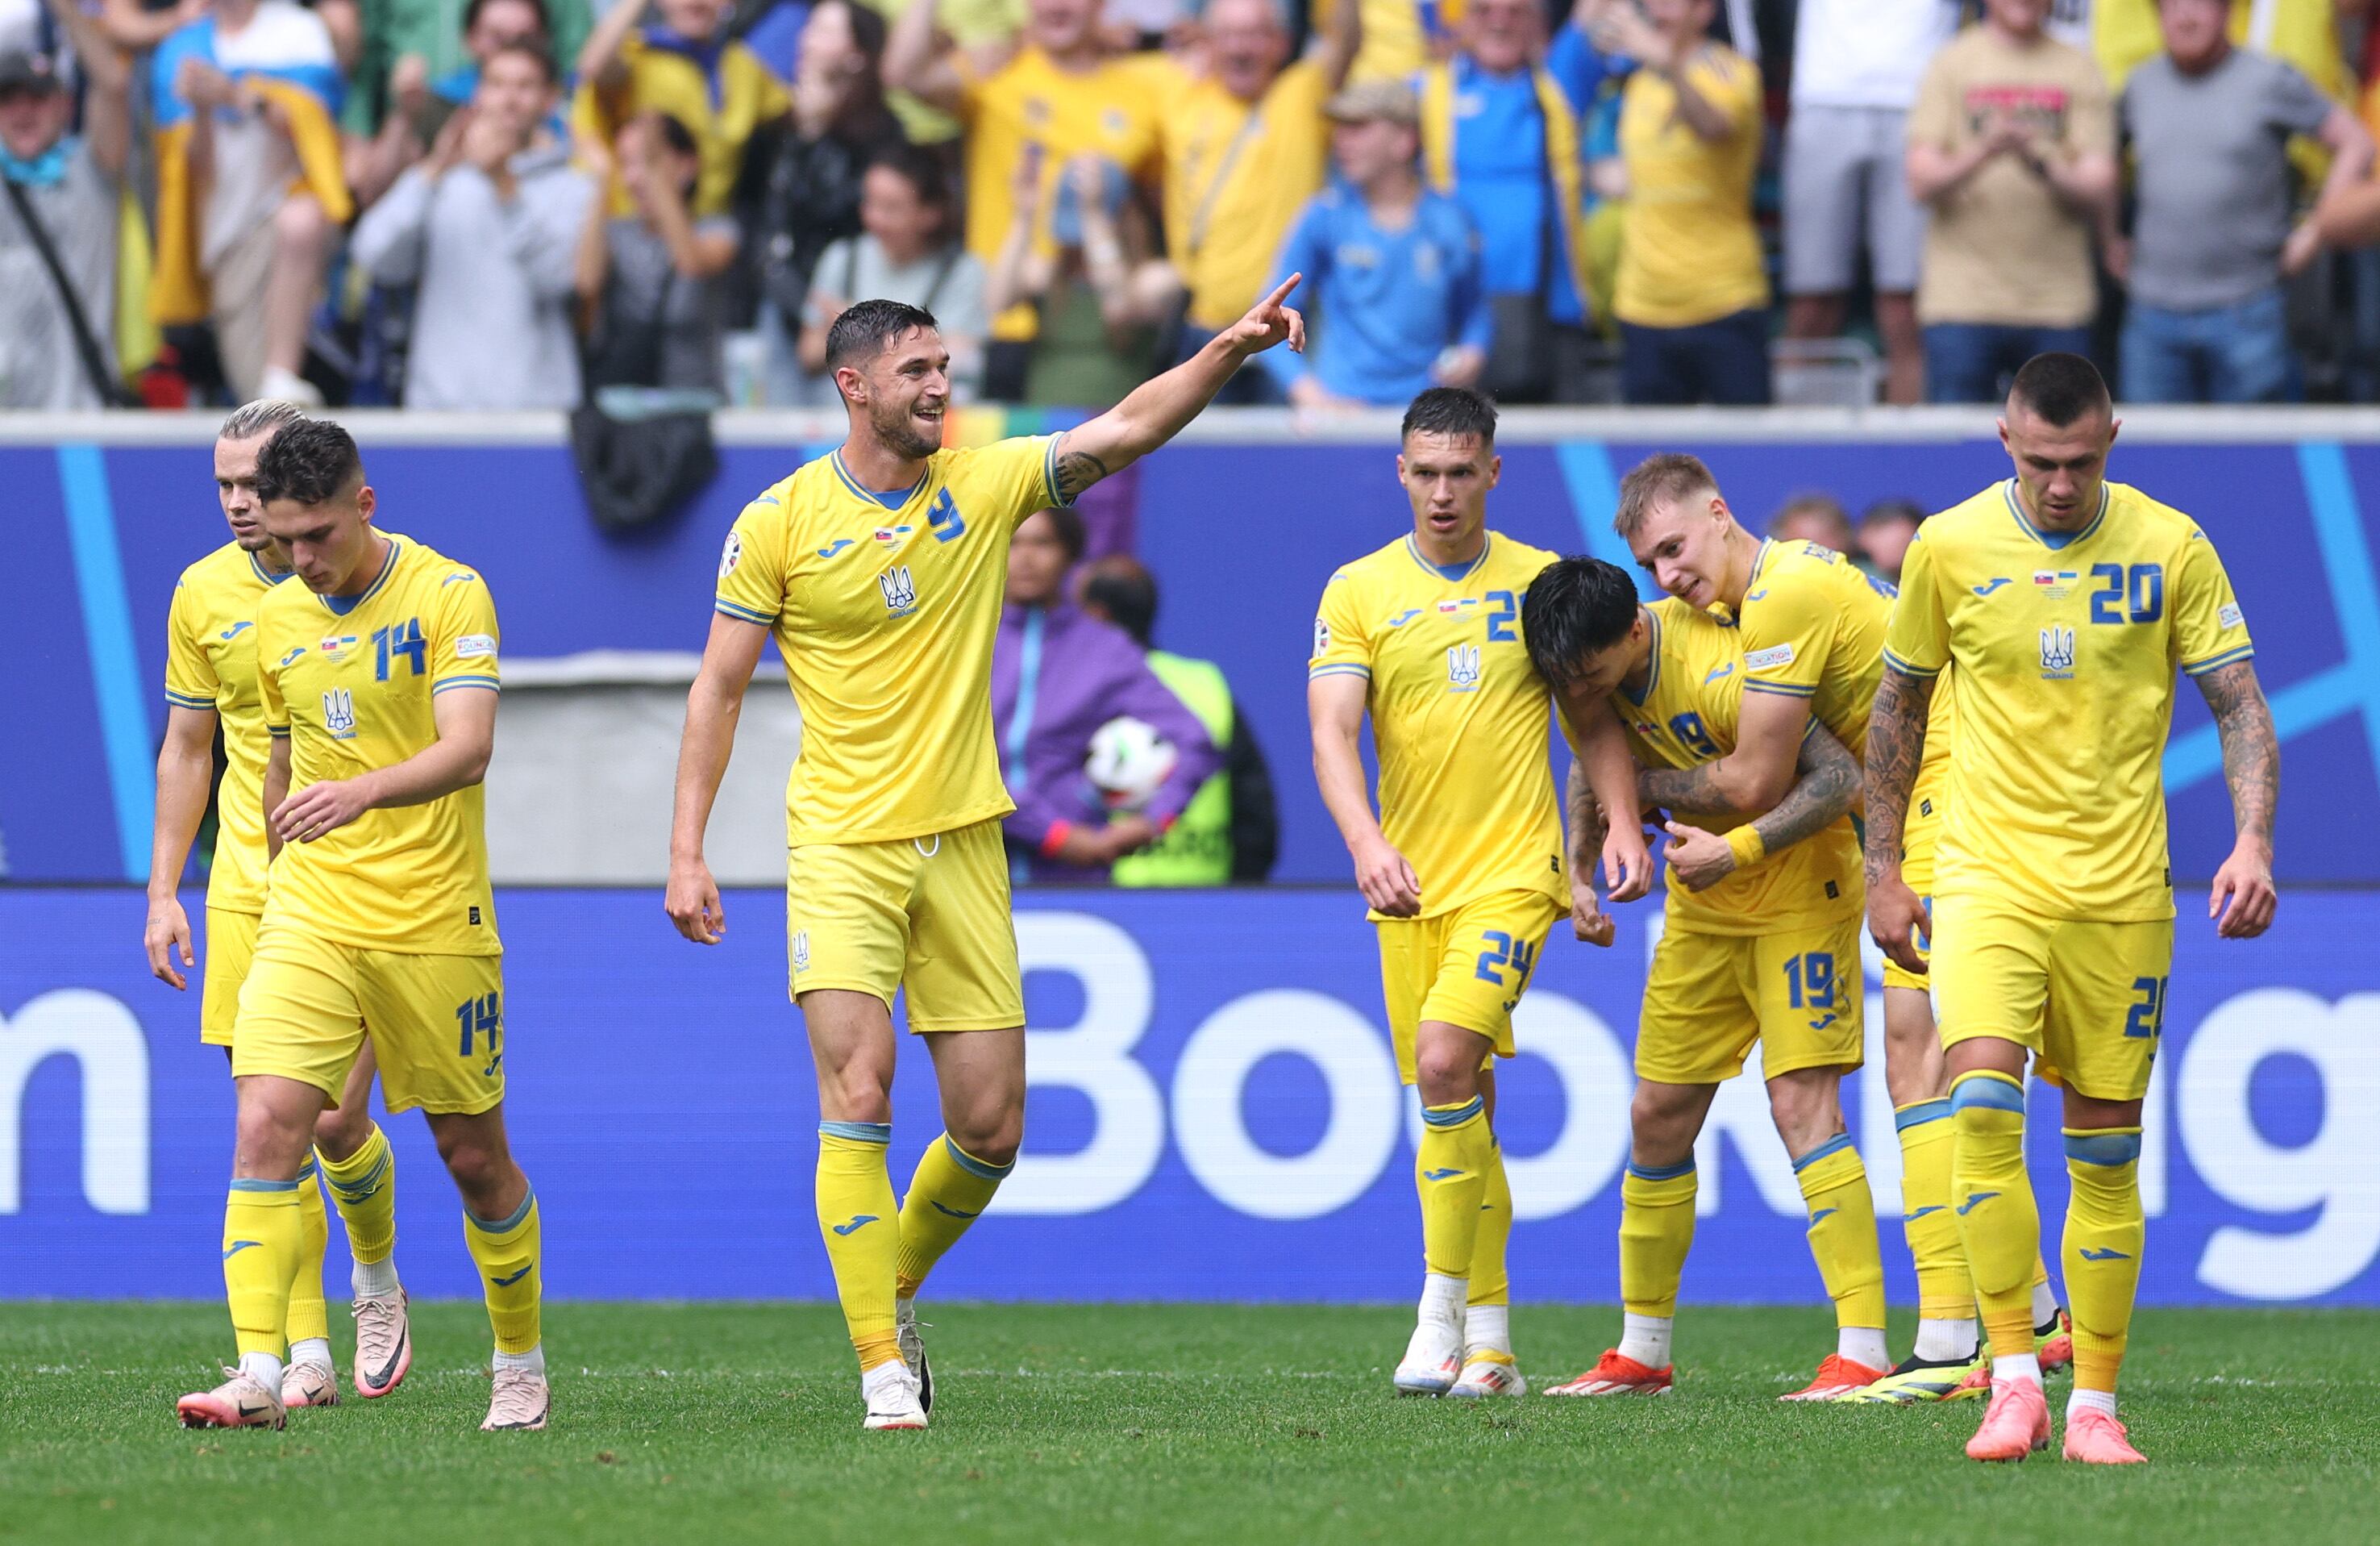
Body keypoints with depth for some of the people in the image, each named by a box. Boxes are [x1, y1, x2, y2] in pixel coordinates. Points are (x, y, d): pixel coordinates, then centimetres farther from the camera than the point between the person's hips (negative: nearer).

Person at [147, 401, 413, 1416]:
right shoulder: (204, 594, 6)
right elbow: (187, 748, 14)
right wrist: (163, 892, 10)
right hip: (248, 892, 3)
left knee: (336, 1120, -8)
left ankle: (376, 1282, 23)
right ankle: (305, 1358, 3)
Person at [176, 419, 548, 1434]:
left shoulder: (448, 595, -9)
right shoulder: (278, 619, 8)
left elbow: (468, 746, -22)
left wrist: (364, 791, -39)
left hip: (434, 923, -3)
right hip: (308, 921, 3)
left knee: (473, 1154, 8)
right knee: (267, 1126, -16)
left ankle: (521, 1366, 29)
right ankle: (258, 1375, -21)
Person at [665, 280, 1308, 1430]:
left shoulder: (985, 484, 4)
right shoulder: (780, 523, -3)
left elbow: (1128, 430, -4)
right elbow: (720, 687, 1)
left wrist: (1231, 350, -20)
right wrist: (686, 850, -5)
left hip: (962, 842, 3)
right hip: (842, 848, -3)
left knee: (990, 1129, 2)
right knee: (857, 1097, -18)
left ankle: (897, 1283, 30)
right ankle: (883, 1367, -13)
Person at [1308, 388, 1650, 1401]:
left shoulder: (1541, 583, 4)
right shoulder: (1359, 592, 3)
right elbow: (1332, 732, -6)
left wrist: (1623, 825, -4)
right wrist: (1365, 842, -23)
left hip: (1514, 871, -3)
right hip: (1407, 885, 3)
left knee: (1445, 1060, -22)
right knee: (1459, 1106, 6)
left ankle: (1443, 1312, -15)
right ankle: (1490, 1337, 15)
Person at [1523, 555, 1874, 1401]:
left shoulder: (1718, 673, -29)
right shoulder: (1587, 671, -6)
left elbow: (1838, 777, -28)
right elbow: (1596, 760, 13)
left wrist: (1737, 849, -33)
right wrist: (1578, 863, -3)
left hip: (1798, 891, -8)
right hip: (1704, 908, 8)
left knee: (1802, 1103, -18)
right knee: (1658, 1114, 7)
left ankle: (1862, 1353, -21)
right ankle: (1642, 1351, 18)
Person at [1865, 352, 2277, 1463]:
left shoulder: (2170, 549, -2)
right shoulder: (1950, 549, -1)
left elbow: (2240, 705, 1)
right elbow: (1899, 706, 10)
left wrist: (2252, 844, -13)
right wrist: (1882, 871, 10)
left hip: (2121, 891, 1)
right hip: (1988, 876, -1)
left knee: (2106, 1152, 4)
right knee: (1982, 1101, -21)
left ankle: (2094, 1404, 13)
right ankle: (2013, 1382, -14)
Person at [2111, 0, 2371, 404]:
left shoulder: (2270, 80, -1)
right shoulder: (2140, 86, 11)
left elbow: (2354, 144, 1)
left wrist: (2315, 233, -4)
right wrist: (2108, 242, 13)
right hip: (2153, 316, 3)